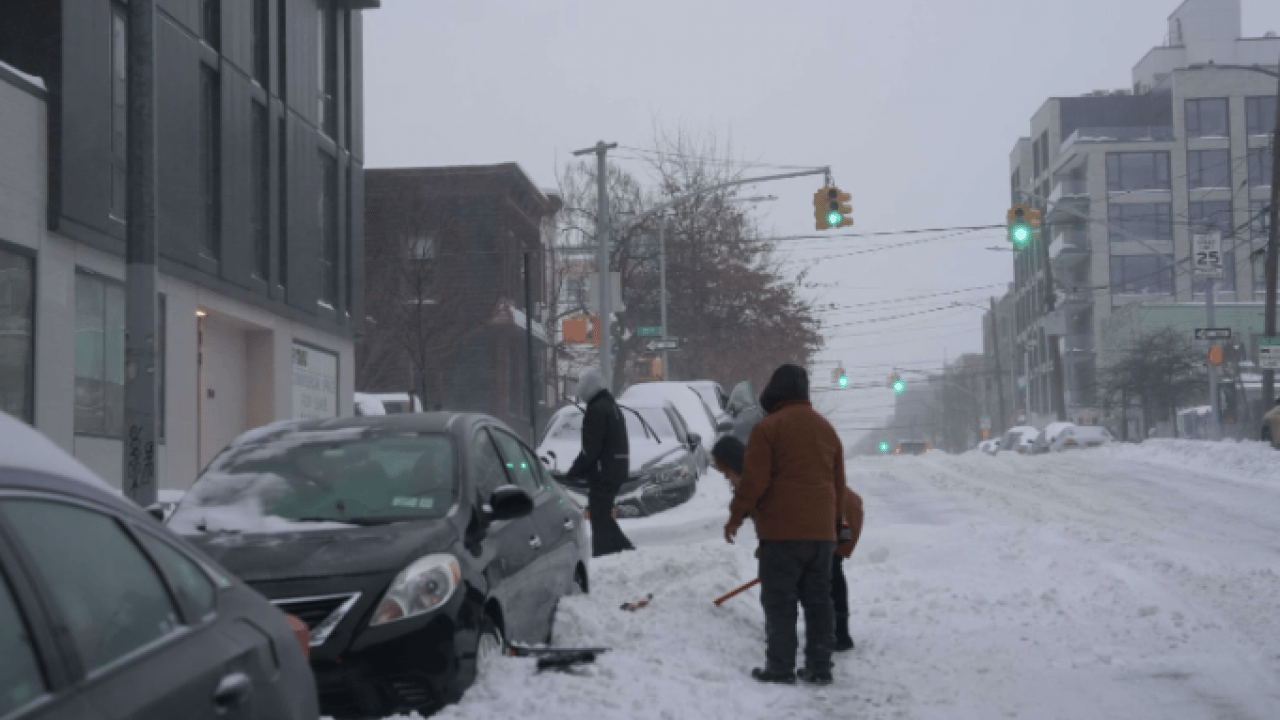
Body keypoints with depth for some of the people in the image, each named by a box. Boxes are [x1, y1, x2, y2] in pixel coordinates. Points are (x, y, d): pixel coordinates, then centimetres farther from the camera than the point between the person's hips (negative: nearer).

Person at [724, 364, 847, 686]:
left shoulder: (768, 428, -9)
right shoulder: (826, 428, 14)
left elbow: (754, 480, -13)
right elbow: (839, 484, 19)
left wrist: (736, 516, -1)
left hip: (781, 530, -6)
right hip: (822, 531, 6)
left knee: (780, 602, 0)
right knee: (818, 600, 10)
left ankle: (780, 667, 0)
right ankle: (819, 667, 12)